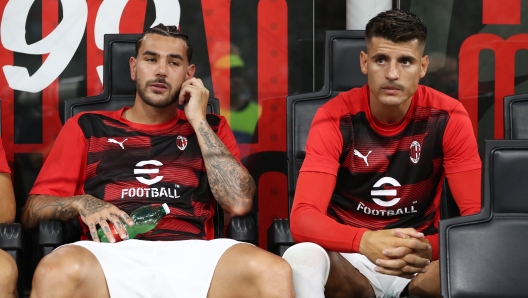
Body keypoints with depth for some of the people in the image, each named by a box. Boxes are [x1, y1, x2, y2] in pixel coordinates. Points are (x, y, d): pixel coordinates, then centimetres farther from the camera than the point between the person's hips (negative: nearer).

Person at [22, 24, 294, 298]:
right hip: (113, 256, 0)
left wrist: (198, 119, 7)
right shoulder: (87, 128, 19)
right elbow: (33, 211, 16)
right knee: (56, 273, -35)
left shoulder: (208, 128, 20)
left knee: (274, 273, -31)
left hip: (190, 256, 0)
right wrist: (81, 203, -5)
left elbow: (239, 202, 3)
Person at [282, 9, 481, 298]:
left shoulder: (448, 117, -9)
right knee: (300, 258, -36)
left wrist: (429, 249, -35)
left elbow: (476, 213, -12)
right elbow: (304, 217, -22)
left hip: (420, 260, 2)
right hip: (349, 258, -2)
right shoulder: (335, 118, -13)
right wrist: (364, 241, -43)